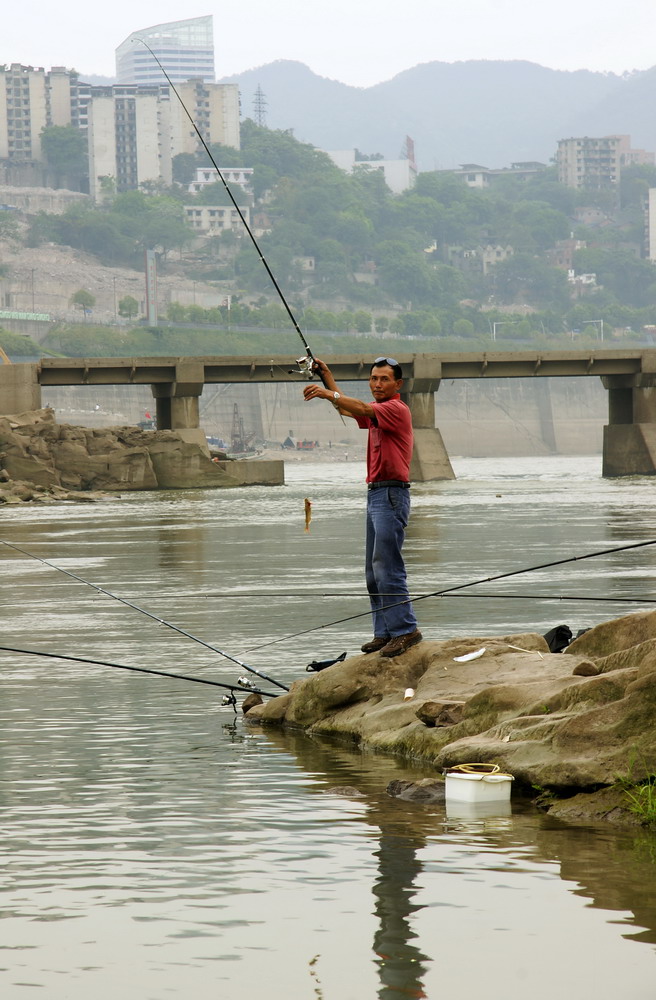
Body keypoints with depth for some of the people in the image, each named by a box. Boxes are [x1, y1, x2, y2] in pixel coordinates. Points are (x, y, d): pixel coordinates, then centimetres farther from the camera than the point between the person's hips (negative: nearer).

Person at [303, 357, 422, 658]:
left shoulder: (397, 409, -9)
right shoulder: (377, 413, 20)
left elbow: (364, 409, -26)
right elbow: (347, 409, 34)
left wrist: (329, 394, -34)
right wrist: (327, 375, 29)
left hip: (392, 494, -10)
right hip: (375, 494, 10)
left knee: (387, 566, -14)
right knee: (373, 570, 8)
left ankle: (405, 629, -12)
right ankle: (384, 632, 10)